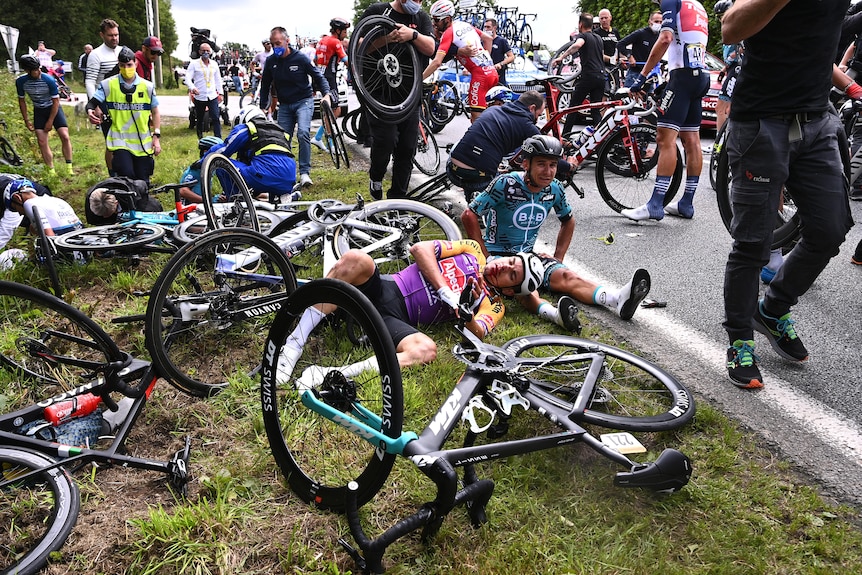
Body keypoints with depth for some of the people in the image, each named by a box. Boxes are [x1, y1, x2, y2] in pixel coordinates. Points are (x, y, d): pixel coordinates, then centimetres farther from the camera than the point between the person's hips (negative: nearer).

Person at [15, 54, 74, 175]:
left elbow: (56, 101, -14)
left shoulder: (49, 80, -23)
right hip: (39, 111, 2)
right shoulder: (20, 81, -14)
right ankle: (51, 171, 4)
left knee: (65, 137, -15)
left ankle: (69, 169, -5)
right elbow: (21, 100, 1)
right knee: (42, 142, -5)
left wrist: (50, 121, -12)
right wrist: (26, 120, 1)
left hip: (53, 109, -2)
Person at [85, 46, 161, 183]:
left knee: (143, 183, 6)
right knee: (126, 177, -20)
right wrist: (90, 111, -24)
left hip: (143, 143, 2)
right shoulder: (108, 85, 0)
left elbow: (155, 112, 9)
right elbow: (92, 103, 1)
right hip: (120, 140, -2)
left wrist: (156, 137, 3)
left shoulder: (148, 86, 4)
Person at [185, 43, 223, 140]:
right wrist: (192, 88, -28)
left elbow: (218, 79, 19)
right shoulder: (194, 63, -1)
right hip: (199, 96, -2)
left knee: (215, 118, -10)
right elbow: (188, 78, -9)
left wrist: (220, 93, 15)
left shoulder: (214, 64, 11)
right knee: (199, 120, 9)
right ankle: (200, 138, 23)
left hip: (212, 96, 2)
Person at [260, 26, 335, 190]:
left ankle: (304, 173, -20)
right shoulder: (271, 61, -1)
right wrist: (263, 107, 6)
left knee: (303, 133, -24)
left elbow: (318, 76, -3)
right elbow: (265, 85, 11)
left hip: (303, 101, -4)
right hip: (284, 105, 4)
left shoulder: (300, 58, -11)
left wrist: (327, 94, -20)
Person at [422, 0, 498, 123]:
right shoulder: (465, 25, 14)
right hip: (492, 71, 8)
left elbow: (437, 62, -19)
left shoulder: (448, 33, -9)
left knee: (476, 117, -6)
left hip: (480, 74, -8)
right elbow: (488, 38, 20)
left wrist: (418, 79, -19)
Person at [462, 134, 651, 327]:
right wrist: (485, 257, -18)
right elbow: (469, 216, -16)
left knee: (566, 276, -23)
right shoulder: (506, 184, -16)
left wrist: (558, 257, 8)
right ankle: (555, 313, -64)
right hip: (498, 255, -4)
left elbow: (568, 221, 19)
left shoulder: (555, 189, 0)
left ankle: (619, 299, -46)